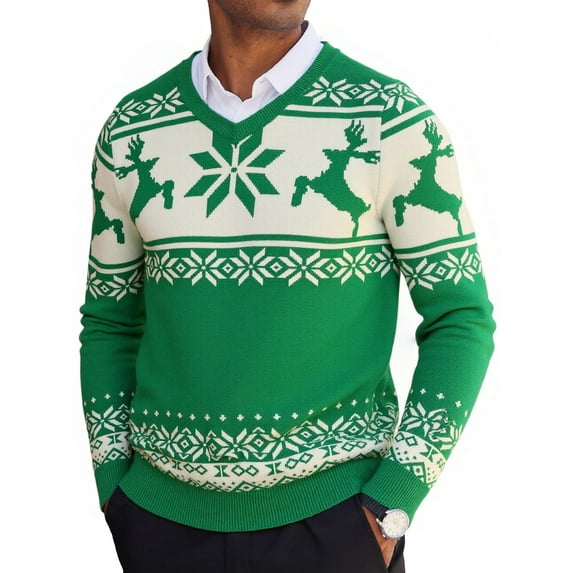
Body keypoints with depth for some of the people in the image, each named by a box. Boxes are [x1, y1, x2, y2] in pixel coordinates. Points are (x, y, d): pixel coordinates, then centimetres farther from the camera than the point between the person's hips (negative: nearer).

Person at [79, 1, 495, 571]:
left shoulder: (392, 120, -9)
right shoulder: (131, 131, 0)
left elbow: (460, 317, -6)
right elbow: (110, 322, 9)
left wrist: (391, 509, -10)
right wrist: (111, 483, 2)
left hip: (333, 512, -2)